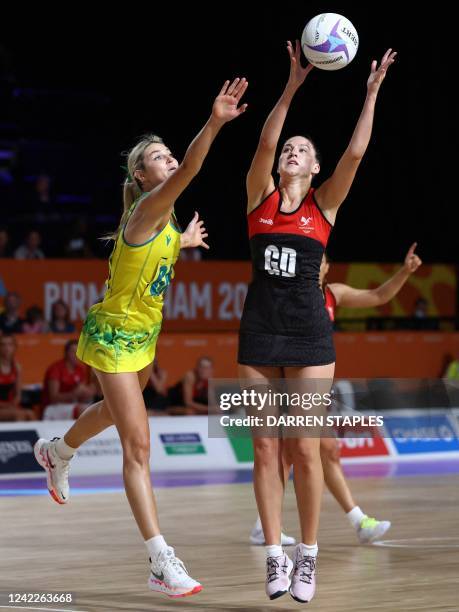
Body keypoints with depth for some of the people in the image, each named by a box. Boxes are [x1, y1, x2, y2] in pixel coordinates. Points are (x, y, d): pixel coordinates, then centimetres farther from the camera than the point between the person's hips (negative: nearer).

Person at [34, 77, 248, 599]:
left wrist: (182, 242, 26)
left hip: (142, 334, 9)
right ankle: (161, 561, -15)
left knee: (115, 411, 32)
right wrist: (213, 124, -58)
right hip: (114, 334, -9)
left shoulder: (164, 218, 4)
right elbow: (185, 174, -45)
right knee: (138, 444, -12)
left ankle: (57, 453, 63)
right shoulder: (145, 210, -23)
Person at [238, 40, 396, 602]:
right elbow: (264, 143, -7)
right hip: (260, 332, 2)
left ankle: (307, 555, 7)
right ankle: (274, 556, 7)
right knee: (266, 450, 1)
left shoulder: (323, 204, 5)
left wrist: (372, 91, -8)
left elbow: (355, 152, -6)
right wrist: (292, 86, -14)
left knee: (304, 450, -4)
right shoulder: (260, 196, 8)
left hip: (309, 333, -1)